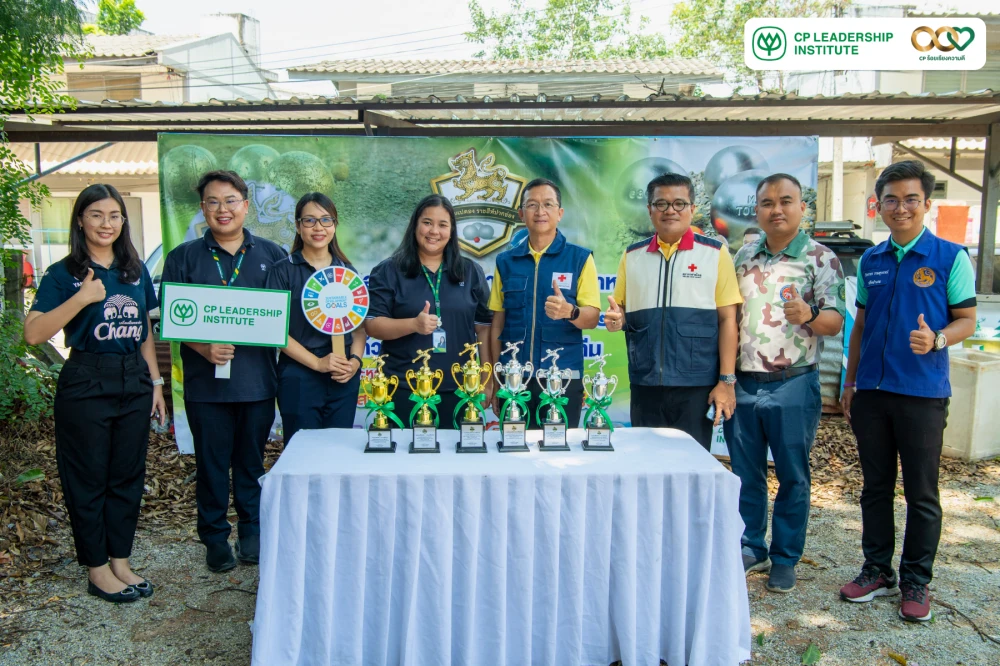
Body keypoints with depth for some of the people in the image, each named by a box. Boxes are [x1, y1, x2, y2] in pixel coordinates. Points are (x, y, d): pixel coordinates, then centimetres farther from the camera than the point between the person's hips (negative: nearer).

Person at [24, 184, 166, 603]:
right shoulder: (64, 274, -4)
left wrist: (156, 382, 11)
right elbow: (33, 333, -14)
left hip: (134, 383, 5)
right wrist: (82, 298, -22)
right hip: (86, 384, -4)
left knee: (128, 476, 10)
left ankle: (121, 561, 24)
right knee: (89, 480, 5)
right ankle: (97, 569, 19)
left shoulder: (136, 271, 9)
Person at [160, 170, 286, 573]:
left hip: (257, 377, 1)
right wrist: (204, 348, -17)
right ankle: (215, 537, 23)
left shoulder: (271, 256, 7)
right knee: (212, 462, 8)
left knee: (251, 460, 12)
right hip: (206, 378, 0)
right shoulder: (184, 258, 4)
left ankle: (252, 531, 27)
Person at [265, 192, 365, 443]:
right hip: (298, 379, -3)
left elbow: (359, 327, 11)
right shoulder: (282, 271, -1)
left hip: (344, 380, 3)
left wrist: (355, 360, -7)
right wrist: (317, 363, -13)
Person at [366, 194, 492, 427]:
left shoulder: (471, 272, 8)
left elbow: (484, 328, 9)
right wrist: (413, 324, -21)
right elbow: (372, 325, -4)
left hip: (458, 389, 2)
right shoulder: (388, 272, 2)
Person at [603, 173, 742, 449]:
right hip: (645, 385, 3)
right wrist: (616, 318, -9)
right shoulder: (632, 255, 9)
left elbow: (727, 319, -2)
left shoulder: (714, 253, 0)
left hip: (697, 385, -3)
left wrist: (726, 381, -6)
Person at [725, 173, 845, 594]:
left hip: (793, 385, -4)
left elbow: (835, 321, -10)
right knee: (745, 474, 12)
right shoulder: (744, 257, 9)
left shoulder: (821, 259, -4)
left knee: (792, 477, 7)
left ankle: (785, 559, 21)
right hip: (743, 383, 4)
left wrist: (809, 316, -32)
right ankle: (750, 550, 27)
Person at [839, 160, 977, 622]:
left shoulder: (950, 257, -3)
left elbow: (967, 320, -2)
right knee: (875, 487, 13)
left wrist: (937, 340, -24)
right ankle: (877, 570, 26)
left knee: (922, 493, 5)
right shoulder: (870, 261, 10)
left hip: (922, 393, -4)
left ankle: (916, 581, 20)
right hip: (871, 392, 4)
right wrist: (850, 382, 14)